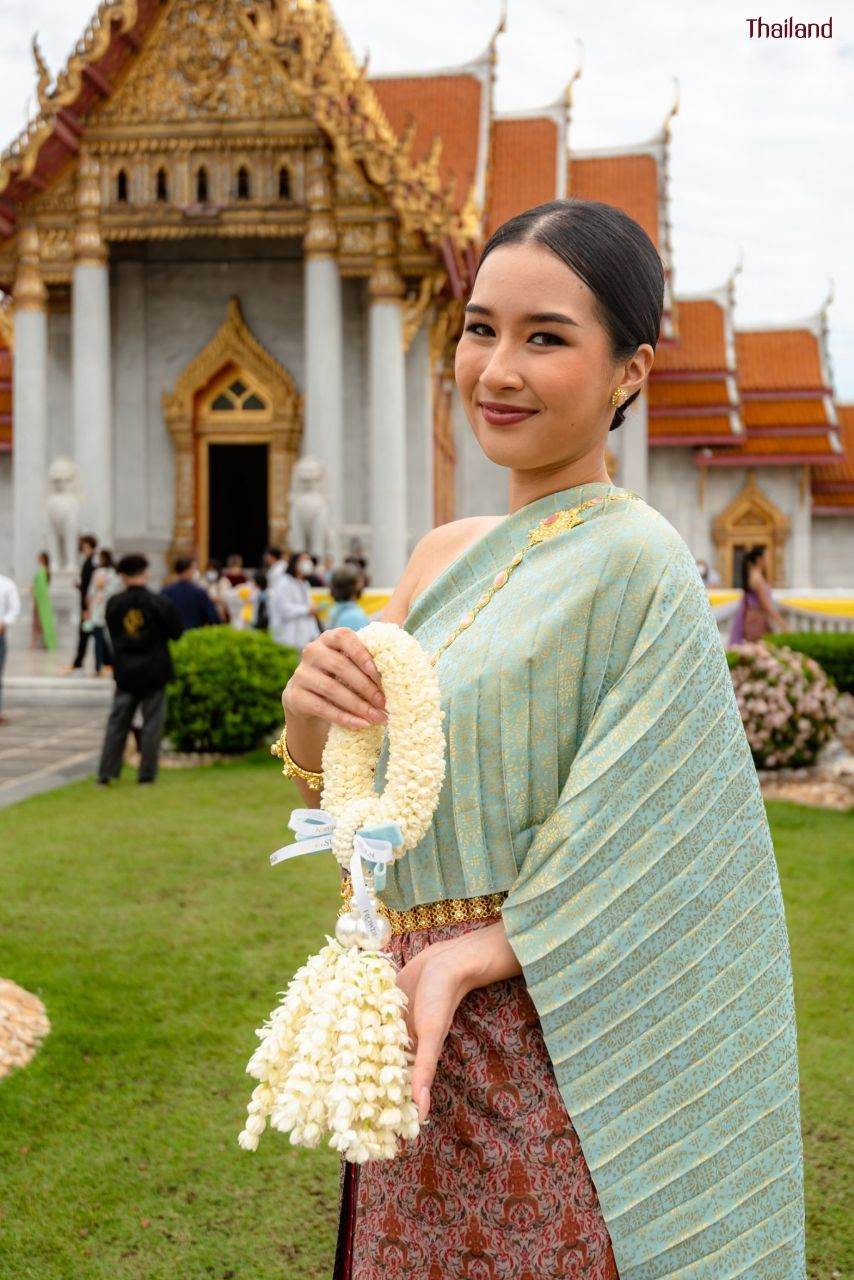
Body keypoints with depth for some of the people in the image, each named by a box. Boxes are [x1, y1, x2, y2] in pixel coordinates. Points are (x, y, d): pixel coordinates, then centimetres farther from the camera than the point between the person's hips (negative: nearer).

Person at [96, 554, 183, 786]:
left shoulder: (114, 603, -4)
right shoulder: (160, 602, -12)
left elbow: (112, 634, 7)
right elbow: (177, 632, -3)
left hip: (125, 673, 2)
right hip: (154, 672, -2)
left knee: (117, 722, 9)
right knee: (151, 723, 6)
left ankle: (106, 773, 7)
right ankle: (146, 774, 7)